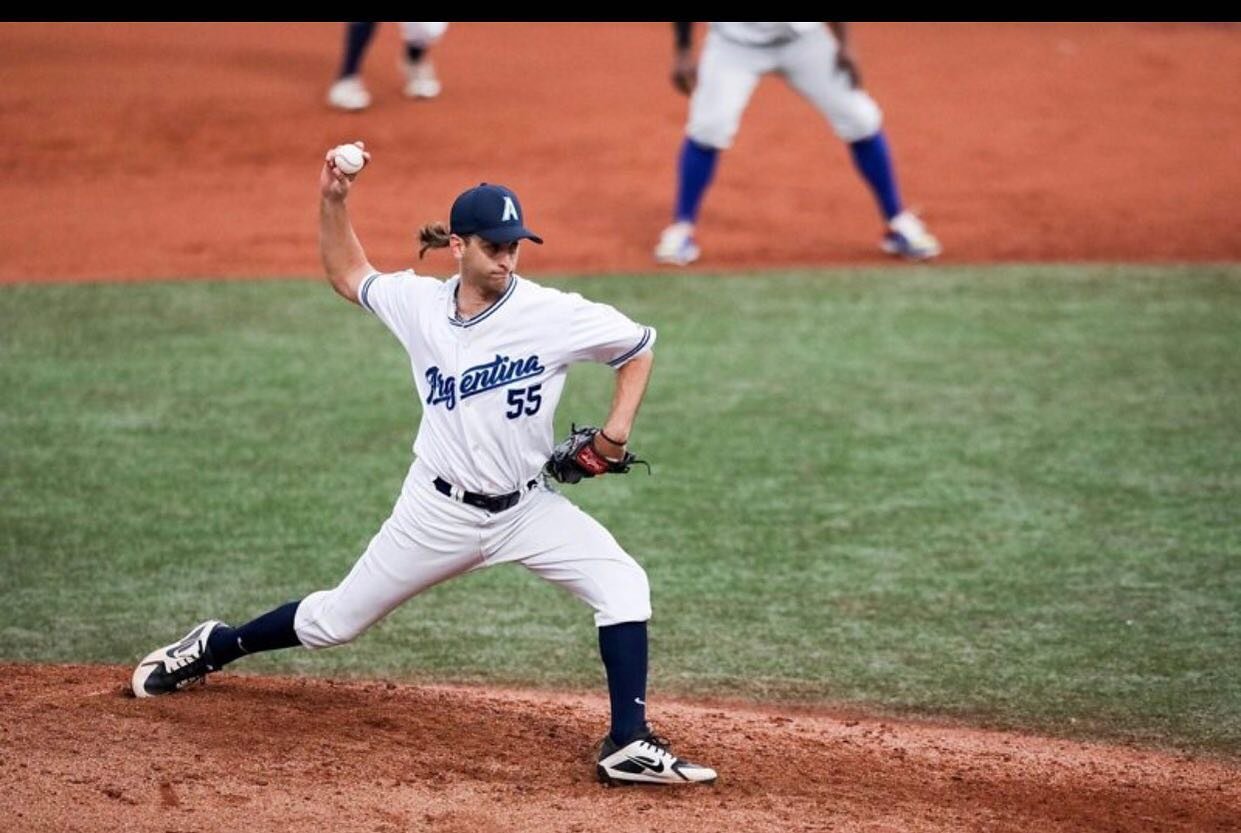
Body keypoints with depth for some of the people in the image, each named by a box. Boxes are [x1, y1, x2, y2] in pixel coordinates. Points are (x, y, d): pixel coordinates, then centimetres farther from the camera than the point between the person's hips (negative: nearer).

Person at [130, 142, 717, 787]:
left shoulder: (555, 315, -15)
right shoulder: (419, 304, -7)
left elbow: (638, 346, -1)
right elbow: (348, 275, 13)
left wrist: (617, 427, -13)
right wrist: (332, 202, 0)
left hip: (526, 508, 0)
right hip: (439, 511, 0)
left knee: (622, 585, -22)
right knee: (335, 620, 11)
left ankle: (628, 746, -20)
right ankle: (213, 647, 37)